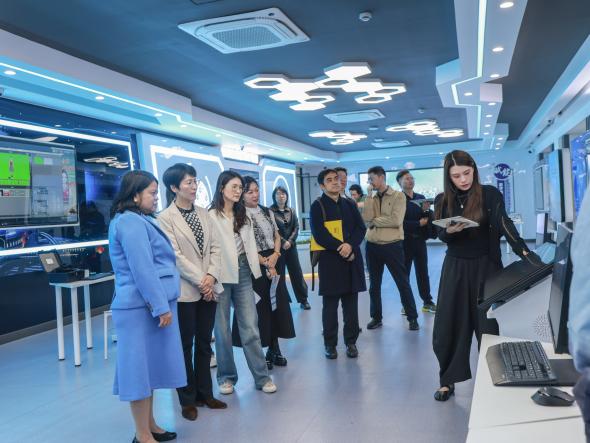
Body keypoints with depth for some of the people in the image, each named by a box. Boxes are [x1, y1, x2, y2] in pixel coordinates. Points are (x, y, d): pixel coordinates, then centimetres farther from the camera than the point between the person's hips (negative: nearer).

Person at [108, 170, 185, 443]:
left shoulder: (138, 221, 18)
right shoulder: (131, 222, -15)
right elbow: (142, 269, -21)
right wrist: (161, 306, -20)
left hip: (148, 305, 10)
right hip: (144, 307, -10)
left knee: (149, 366, 15)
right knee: (143, 367, -2)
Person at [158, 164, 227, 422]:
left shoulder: (204, 214, 9)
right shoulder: (165, 218, -8)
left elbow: (215, 248, 5)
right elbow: (175, 256, -14)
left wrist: (212, 276, -9)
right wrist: (200, 281, -15)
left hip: (209, 288, 5)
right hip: (185, 290, -5)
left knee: (204, 343, 13)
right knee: (185, 346, 7)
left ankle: (205, 393, 26)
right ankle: (188, 399, 20)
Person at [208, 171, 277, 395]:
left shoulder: (244, 216, 15)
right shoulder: (211, 216, -6)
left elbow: (250, 245, 14)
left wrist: (259, 266, 6)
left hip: (243, 274, 5)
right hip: (221, 277, -4)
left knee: (250, 327, 4)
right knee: (222, 329, 7)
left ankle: (262, 376, 10)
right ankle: (226, 376, 21)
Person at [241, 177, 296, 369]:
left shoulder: (268, 212, 11)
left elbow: (277, 236, 13)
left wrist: (275, 255, -5)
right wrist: (265, 263, -13)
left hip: (275, 262, 6)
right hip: (255, 266, -6)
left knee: (277, 304, 8)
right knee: (260, 307, -2)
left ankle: (274, 349, 19)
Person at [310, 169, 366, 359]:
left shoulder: (350, 204, 13)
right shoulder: (317, 206, -1)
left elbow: (361, 228, 4)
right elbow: (320, 235, -11)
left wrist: (350, 245, -14)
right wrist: (341, 249, -14)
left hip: (352, 260, 4)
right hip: (330, 260, -3)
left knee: (351, 304, 7)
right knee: (330, 305, 3)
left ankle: (351, 342, 18)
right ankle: (330, 344, 13)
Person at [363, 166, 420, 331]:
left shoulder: (398, 196, -5)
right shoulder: (371, 198, 9)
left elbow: (396, 220, -18)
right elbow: (367, 218, -8)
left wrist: (375, 221, -8)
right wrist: (369, 195, -7)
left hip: (392, 245, -5)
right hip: (372, 246, 5)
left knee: (403, 283, 4)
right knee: (374, 284, 13)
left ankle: (412, 318, 16)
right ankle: (376, 317, 26)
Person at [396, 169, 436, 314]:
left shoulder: (421, 197, 10)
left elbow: (429, 218, 7)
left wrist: (426, 211, -13)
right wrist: (419, 223, -13)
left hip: (420, 240, 4)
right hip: (405, 241, -4)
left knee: (423, 272, 9)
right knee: (404, 273, 5)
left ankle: (427, 302, 16)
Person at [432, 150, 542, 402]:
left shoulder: (490, 194, -9)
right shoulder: (443, 200, 1)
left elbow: (504, 224, -21)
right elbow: (441, 236, 7)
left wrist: (523, 251, -37)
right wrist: (449, 231, -17)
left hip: (485, 267, -3)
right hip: (455, 269, 3)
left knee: (487, 325, 2)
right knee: (448, 325, 3)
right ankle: (448, 381, 15)